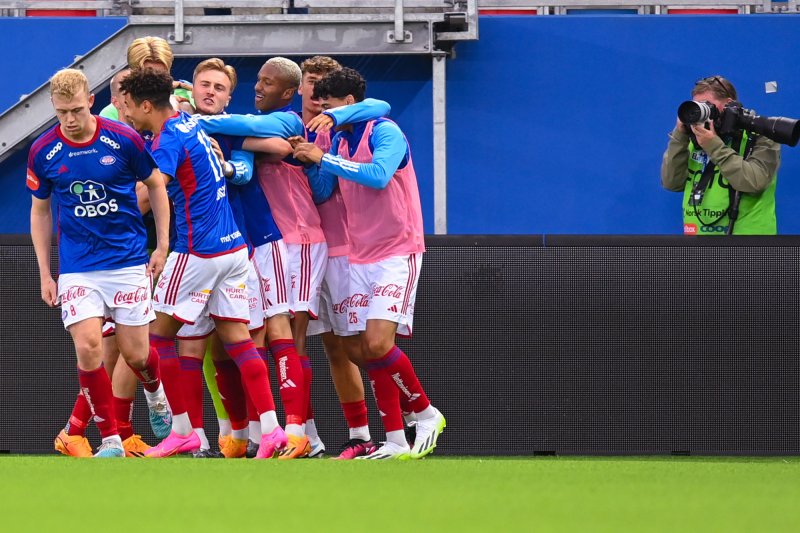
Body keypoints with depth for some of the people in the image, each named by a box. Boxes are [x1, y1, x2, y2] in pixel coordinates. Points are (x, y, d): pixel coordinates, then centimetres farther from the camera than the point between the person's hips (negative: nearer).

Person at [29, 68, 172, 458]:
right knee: (87, 348, -14)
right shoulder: (43, 152, -3)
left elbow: (156, 185, 7)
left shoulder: (123, 140, -8)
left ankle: (156, 396, 38)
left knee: (135, 353, 2)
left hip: (128, 261, -1)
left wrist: (163, 245, 2)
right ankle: (110, 440, -4)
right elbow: (40, 210, 10)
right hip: (77, 269, 1)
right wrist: (44, 273, 7)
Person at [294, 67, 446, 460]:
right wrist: (311, 161, 0)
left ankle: (426, 413, 1)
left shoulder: (385, 133, -11)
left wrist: (324, 159, -22)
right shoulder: (338, 142, 12)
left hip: (397, 254, -8)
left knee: (378, 343, -19)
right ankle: (395, 442, 2)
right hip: (360, 258, 8)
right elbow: (321, 193, 18)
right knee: (369, 352, 0)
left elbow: (378, 174, -27)